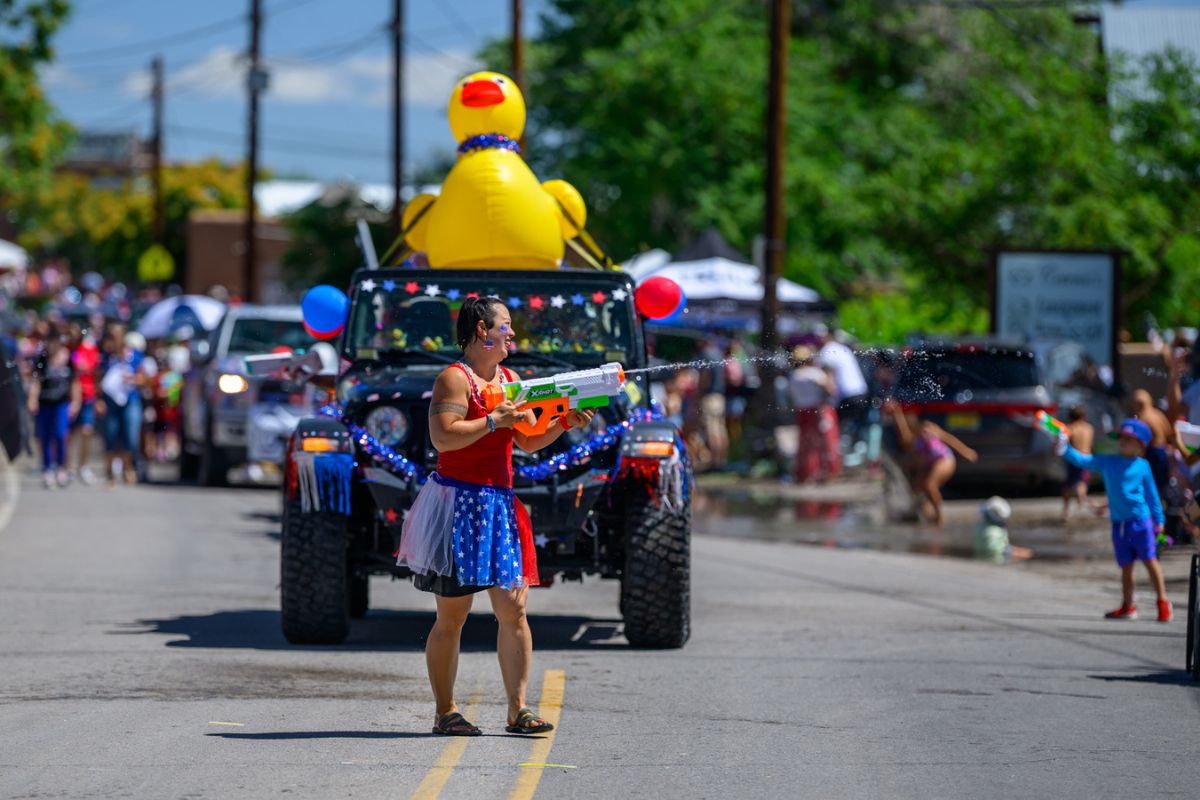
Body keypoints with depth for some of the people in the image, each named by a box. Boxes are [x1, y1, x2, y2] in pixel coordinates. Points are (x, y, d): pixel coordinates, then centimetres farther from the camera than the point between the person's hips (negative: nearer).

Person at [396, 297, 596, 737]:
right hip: (460, 503, -7)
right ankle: (445, 712, 4)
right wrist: (494, 421, -21)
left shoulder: (509, 380, 18)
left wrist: (564, 423, 7)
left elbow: (528, 441, 23)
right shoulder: (455, 378, -7)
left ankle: (518, 710, -1)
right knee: (452, 615, -2)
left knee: (513, 609, -2)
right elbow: (442, 436, -19)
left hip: (499, 503, 7)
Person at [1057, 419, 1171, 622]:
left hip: (1140, 521, -3)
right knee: (1126, 566, 11)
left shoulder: (1142, 466, 0)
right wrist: (1065, 449, -18)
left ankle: (1163, 602, 4)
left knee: (1150, 560, -4)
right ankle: (1128, 607, 21)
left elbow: (1151, 493, 5)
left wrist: (1159, 519, 7)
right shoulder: (1107, 462, 5)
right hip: (1118, 523, 3)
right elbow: (1082, 460, -2)